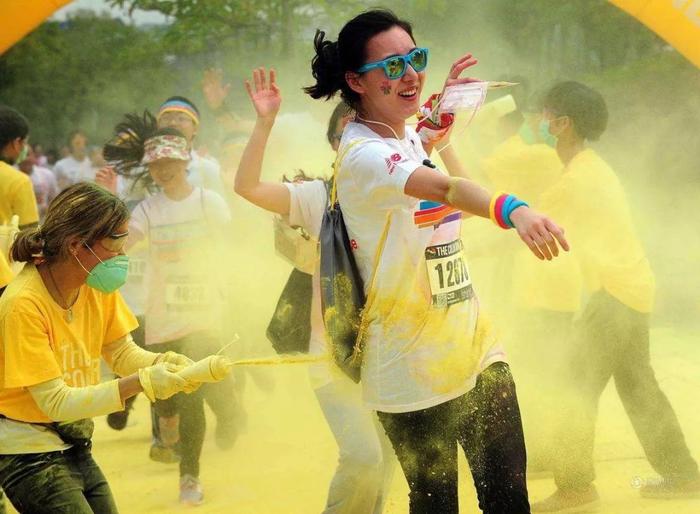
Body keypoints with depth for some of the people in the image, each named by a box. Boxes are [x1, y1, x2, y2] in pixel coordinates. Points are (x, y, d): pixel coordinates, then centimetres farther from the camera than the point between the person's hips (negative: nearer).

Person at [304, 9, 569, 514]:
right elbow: (443, 188, -41)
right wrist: (513, 210, -57)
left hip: (475, 347, 8)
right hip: (416, 372, -8)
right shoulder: (362, 154, -19)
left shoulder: (412, 135, 8)